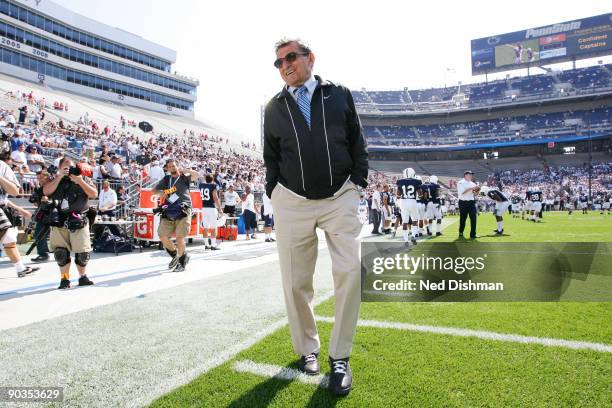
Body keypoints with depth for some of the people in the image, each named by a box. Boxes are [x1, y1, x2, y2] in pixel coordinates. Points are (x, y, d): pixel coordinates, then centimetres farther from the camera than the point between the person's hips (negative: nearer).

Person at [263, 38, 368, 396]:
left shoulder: (340, 94, 9)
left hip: (341, 197, -1)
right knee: (296, 281, 4)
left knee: (351, 271, -12)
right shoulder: (274, 108, 13)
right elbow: (271, 156, 16)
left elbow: (358, 142, 10)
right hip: (293, 202, 2)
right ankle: (307, 349, 26)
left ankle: (340, 356, 6)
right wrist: (275, 193, 5)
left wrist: (359, 183, 1)